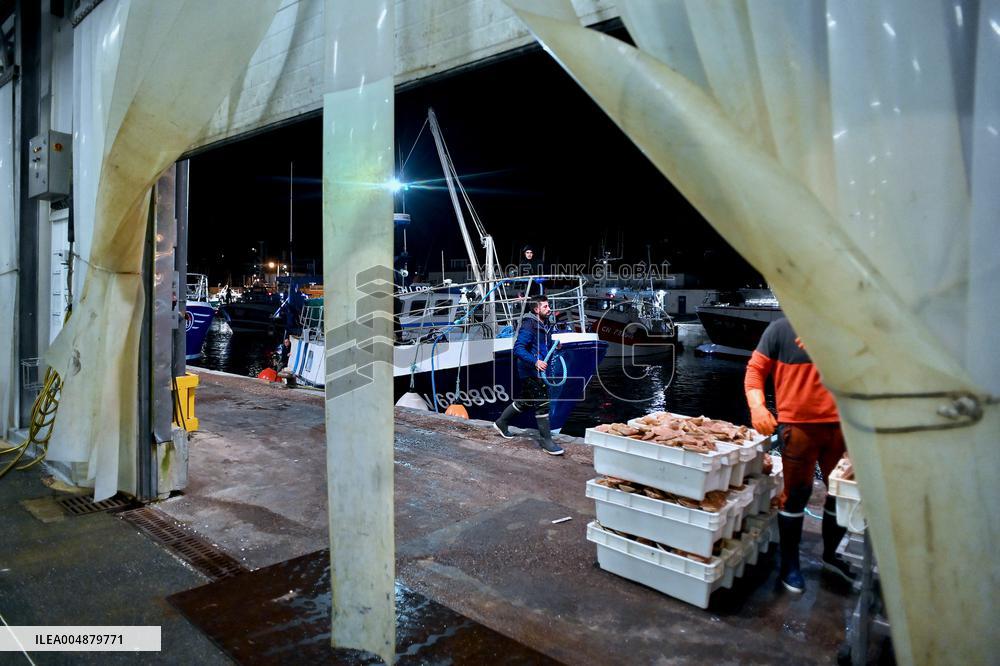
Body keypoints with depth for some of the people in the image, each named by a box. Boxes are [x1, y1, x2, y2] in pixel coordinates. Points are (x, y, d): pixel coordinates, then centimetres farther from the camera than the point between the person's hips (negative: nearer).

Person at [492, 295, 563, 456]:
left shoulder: (545, 325, 11)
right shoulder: (529, 326, -18)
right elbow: (518, 348, -25)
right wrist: (535, 362, -34)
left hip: (538, 370, 10)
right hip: (530, 371, -10)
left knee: (525, 401, 19)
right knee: (542, 403, -6)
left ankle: (501, 423, 37)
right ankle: (545, 441, 4)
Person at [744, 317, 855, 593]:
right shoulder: (780, 328, -2)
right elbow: (755, 369, -2)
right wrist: (757, 406, -18)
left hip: (841, 424, 4)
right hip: (797, 425, -4)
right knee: (796, 494, 5)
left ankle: (830, 554, 38)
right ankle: (789, 564, 21)